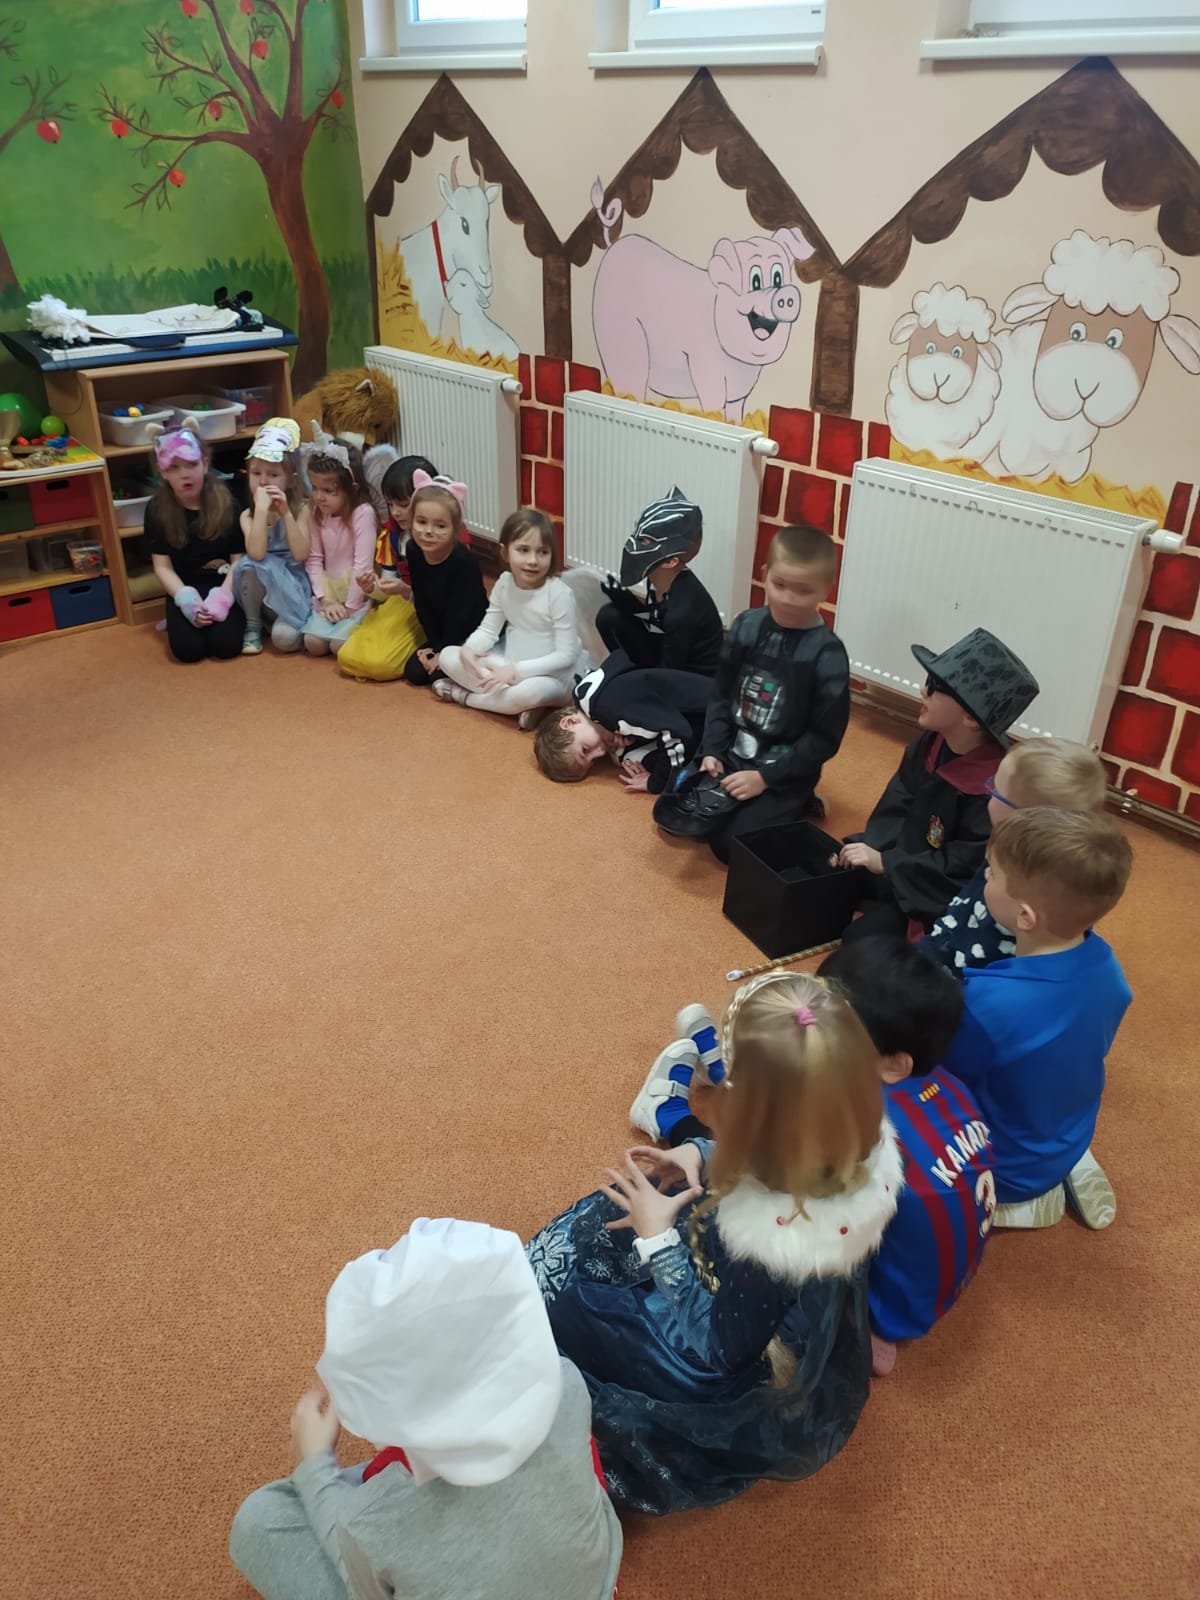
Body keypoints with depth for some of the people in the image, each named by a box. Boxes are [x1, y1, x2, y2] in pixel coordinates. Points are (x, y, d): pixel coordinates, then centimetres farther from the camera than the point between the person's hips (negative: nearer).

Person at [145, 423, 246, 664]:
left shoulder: (226, 503, -6)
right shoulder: (157, 509, -4)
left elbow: (239, 559, -6)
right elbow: (162, 566, -3)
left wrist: (222, 597, -21)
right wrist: (187, 600, -20)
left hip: (224, 584, -1)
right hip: (185, 588, 1)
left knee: (225, 646, -23)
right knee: (187, 649, -20)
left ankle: (219, 610, 10)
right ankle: (185, 615, 14)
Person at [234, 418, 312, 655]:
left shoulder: (300, 510, -4)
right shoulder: (248, 516, -1)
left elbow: (301, 555, -18)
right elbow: (257, 554, -22)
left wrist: (285, 513, -22)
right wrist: (262, 508, -25)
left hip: (293, 584, -2)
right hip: (262, 587, 3)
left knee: (285, 637, -30)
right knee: (249, 564, -31)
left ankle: (290, 619, 8)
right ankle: (253, 626, -8)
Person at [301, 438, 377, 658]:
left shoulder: (363, 513, -16)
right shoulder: (315, 512, 2)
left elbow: (363, 564, -17)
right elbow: (314, 559, 1)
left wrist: (349, 606, -13)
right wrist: (325, 599, -9)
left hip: (358, 594, -5)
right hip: (330, 592, 5)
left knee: (339, 645, -21)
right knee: (314, 644, -12)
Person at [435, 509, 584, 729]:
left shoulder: (559, 594, -21)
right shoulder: (504, 583, -4)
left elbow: (566, 656, -20)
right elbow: (488, 630, 3)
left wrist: (517, 670, -26)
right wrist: (468, 649, -19)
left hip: (550, 676, -6)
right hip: (507, 666, 6)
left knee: (533, 690, -40)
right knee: (448, 656, -8)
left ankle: (464, 694, -14)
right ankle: (518, 703, -16)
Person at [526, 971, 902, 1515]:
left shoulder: (766, 1239, -44)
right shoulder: (856, 1149, -24)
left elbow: (712, 1352, -26)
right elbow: (771, 1165, 0)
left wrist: (657, 1240, -20)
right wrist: (700, 1157, -15)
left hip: (756, 1404, -7)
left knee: (557, 1294, 0)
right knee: (610, 1215, 13)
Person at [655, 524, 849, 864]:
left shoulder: (827, 654, -16)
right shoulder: (746, 626, -2)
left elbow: (823, 738, -14)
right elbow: (721, 696, 6)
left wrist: (765, 777, -17)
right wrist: (712, 750, -6)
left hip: (785, 772, -5)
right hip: (732, 755, 5)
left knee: (731, 845, -18)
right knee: (669, 814, -3)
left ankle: (797, 805, 7)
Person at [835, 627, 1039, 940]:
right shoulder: (929, 744, -5)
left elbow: (965, 866, -27)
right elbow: (896, 808, 2)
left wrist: (884, 863, -26)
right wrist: (867, 849, -15)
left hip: (942, 891, -7)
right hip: (901, 860, 8)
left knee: (859, 938, -20)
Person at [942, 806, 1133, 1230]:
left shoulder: (989, 1002, -41)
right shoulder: (1105, 966, -18)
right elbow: (1077, 1056, 1)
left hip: (1005, 1168, -6)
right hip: (1069, 1140, 7)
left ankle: (1018, 1202, 6)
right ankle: (1066, 1168, 16)